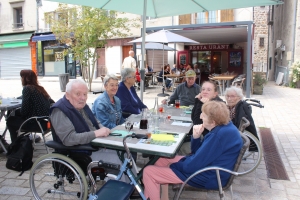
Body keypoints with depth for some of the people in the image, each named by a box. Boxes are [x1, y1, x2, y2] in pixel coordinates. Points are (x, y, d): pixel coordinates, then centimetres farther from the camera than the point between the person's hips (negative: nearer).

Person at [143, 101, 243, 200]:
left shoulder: (219, 135, -28)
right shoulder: (223, 127, 3)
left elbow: (193, 165, -25)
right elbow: (198, 153, 9)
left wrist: (173, 165, -7)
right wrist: (196, 137, -10)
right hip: (207, 166, 10)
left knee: (148, 172, -10)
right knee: (161, 160, 18)